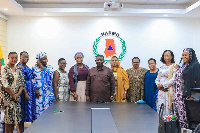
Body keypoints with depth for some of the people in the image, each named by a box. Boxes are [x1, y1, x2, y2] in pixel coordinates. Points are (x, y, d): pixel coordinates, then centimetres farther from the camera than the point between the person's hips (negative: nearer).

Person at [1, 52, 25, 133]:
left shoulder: (18, 70, 11)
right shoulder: (5, 69, -8)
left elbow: (22, 83, 6)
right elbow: (5, 84, -14)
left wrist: (18, 94, -9)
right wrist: (13, 95, -12)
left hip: (17, 97, 5)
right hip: (8, 96, -5)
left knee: (14, 117, 8)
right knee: (9, 116, -2)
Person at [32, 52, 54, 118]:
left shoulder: (50, 67, 9)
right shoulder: (35, 68, 4)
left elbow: (50, 76, -8)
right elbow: (32, 80, 0)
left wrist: (42, 68, -10)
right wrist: (35, 90, -10)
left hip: (48, 92, 2)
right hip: (38, 91, -2)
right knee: (39, 108, -5)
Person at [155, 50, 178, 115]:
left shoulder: (174, 66, -1)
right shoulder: (162, 67, 15)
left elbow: (173, 79, -11)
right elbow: (157, 79, 16)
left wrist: (163, 85, -11)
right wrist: (158, 85, -4)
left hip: (169, 90, -5)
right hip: (161, 91, 5)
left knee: (168, 107, -7)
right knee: (160, 108, 2)